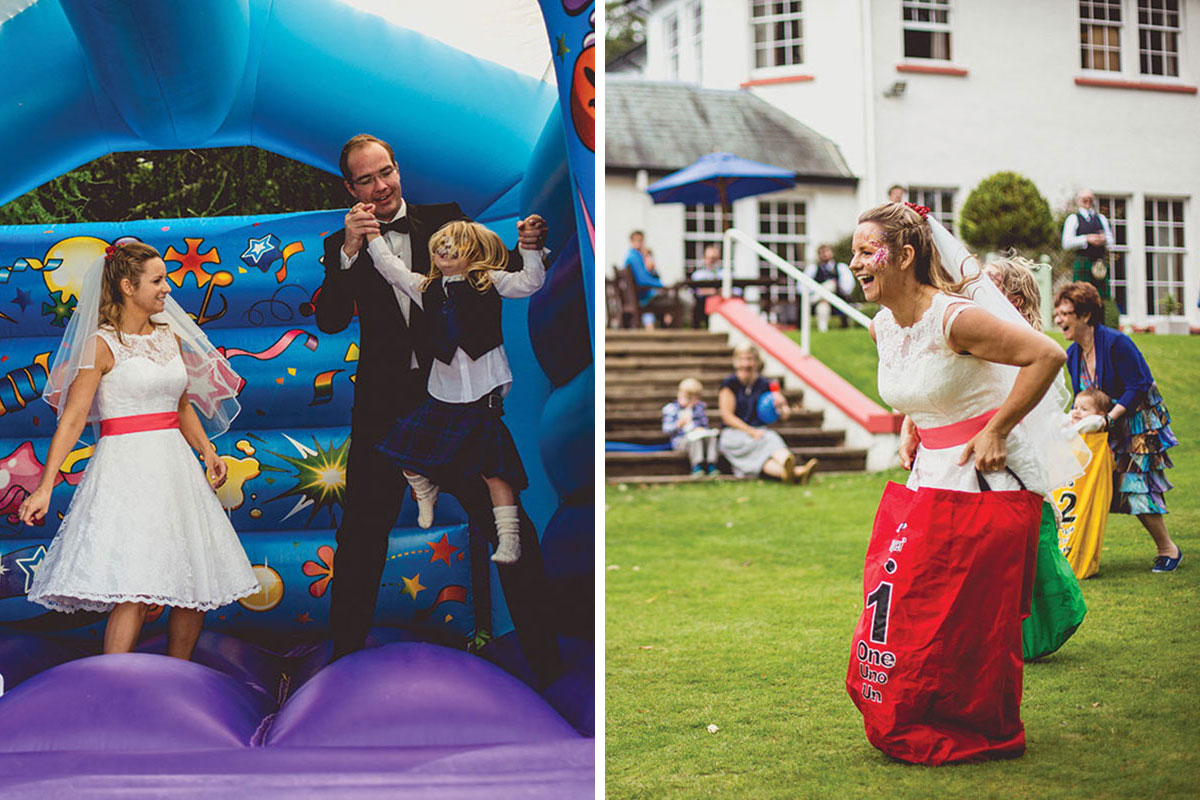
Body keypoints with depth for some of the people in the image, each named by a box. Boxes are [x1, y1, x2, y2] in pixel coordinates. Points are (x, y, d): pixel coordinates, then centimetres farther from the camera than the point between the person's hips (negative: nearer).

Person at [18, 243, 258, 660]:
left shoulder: (171, 337, 13)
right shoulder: (102, 344, -6)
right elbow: (73, 417, -10)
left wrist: (207, 450, 7)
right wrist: (45, 486, -16)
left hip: (172, 465, 7)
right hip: (125, 467, -7)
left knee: (198, 586, 6)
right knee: (134, 594, -16)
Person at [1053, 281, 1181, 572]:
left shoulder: (1116, 343, -20)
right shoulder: (1073, 354, 3)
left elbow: (1137, 388, -21)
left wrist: (1106, 418, -27)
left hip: (1138, 423, -7)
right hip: (1108, 429, 7)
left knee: (1136, 486, -10)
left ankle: (1168, 548, 6)